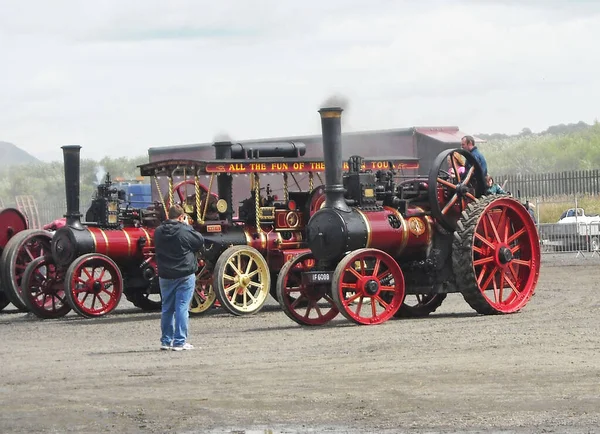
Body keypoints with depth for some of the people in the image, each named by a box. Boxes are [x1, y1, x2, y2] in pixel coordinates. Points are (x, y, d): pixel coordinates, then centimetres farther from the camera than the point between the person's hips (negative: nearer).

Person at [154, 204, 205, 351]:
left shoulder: (158, 232, 1)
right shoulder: (185, 231, -14)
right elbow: (200, 242, -4)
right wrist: (188, 226, 4)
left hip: (165, 277, 5)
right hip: (185, 275, -5)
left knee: (167, 308, 14)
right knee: (182, 308, -2)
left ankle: (166, 341, 17)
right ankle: (179, 342, -4)